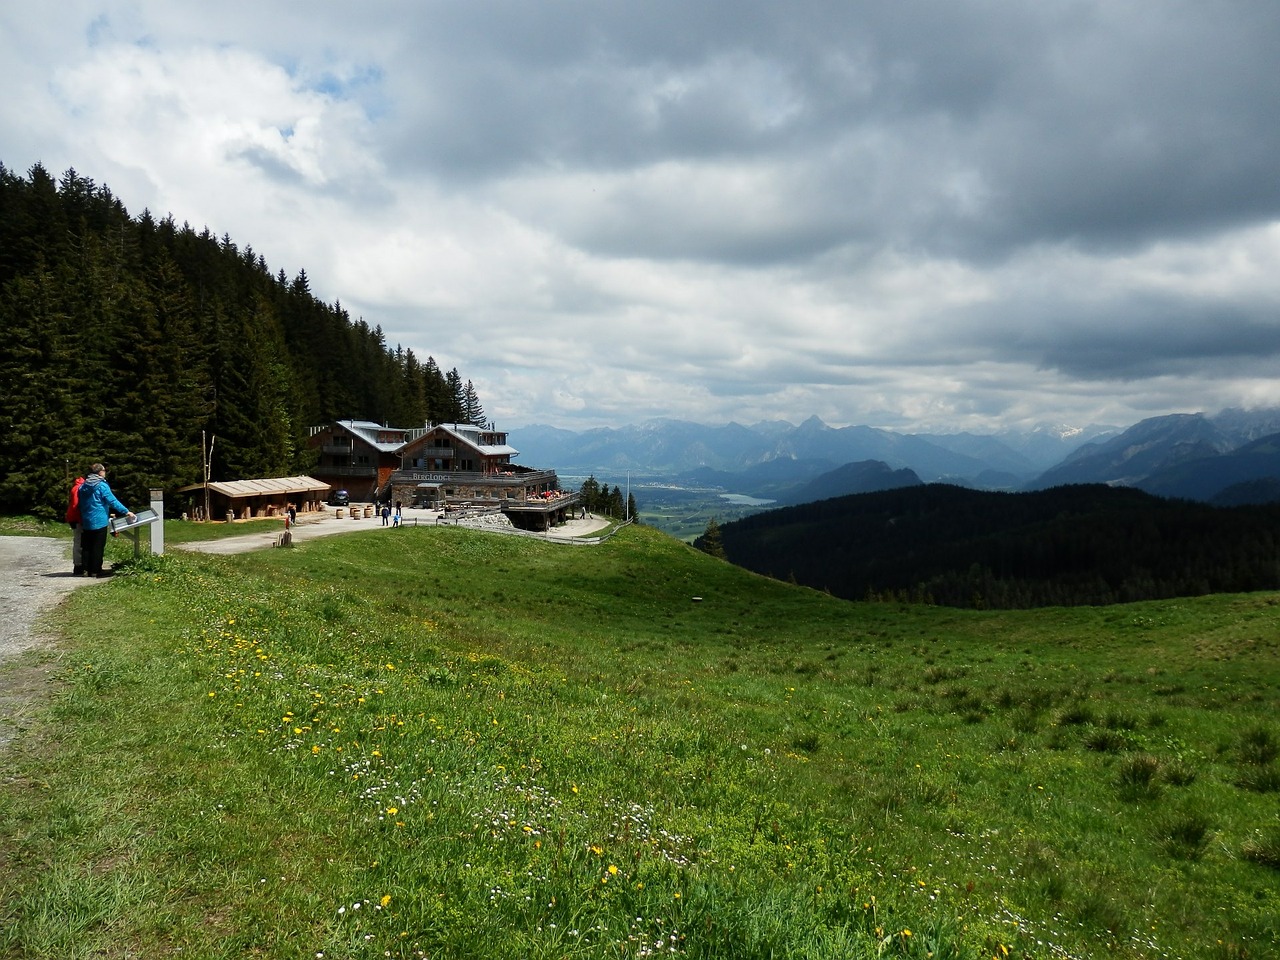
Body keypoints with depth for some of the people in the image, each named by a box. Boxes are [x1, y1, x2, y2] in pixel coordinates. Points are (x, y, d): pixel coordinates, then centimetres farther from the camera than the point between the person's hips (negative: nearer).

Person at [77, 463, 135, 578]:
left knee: (86, 546, 11)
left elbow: (81, 505, 19)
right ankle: (96, 571, -1)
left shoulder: (83, 486, 12)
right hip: (99, 520, -7)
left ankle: (87, 570, 14)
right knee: (98, 547, -3)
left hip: (86, 521, 7)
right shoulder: (102, 485, -11)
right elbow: (112, 501, -15)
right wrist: (126, 512, -12)